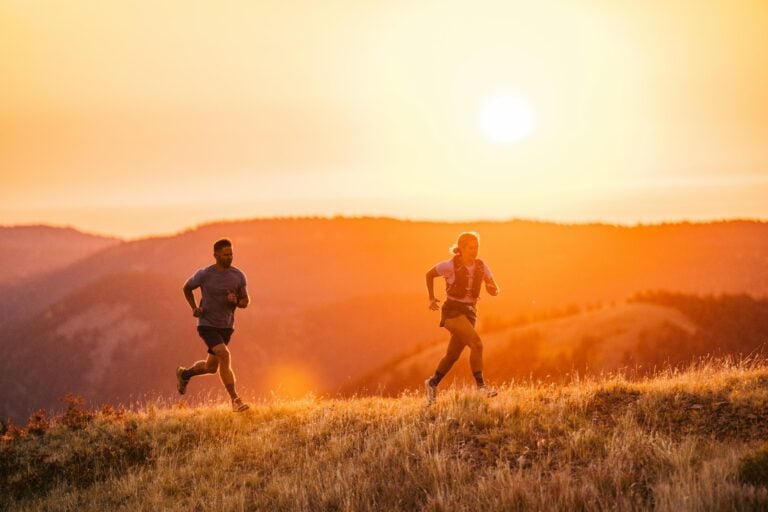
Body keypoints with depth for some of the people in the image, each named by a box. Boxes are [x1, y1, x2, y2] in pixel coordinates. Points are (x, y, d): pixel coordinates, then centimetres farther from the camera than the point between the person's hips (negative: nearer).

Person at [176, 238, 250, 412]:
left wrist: (236, 301, -17)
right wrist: (194, 308, -4)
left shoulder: (238, 276, -3)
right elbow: (187, 288, 8)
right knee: (225, 356, -24)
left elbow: (245, 302, 6)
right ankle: (235, 400, -19)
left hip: (226, 327, 5)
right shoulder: (204, 274, -11)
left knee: (211, 367, 14)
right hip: (207, 325, -5)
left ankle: (184, 374, 45)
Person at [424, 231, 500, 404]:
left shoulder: (481, 266, 0)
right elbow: (429, 275, 4)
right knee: (476, 344, -23)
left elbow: (495, 291, 2)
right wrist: (432, 299, 2)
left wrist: (493, 289, -22)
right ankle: (480, 385, -18)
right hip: (453, 311, -6)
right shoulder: (450, 265, -12)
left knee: (453, 354, 13)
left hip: (470, 312, 6)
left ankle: (433, 383, 34)